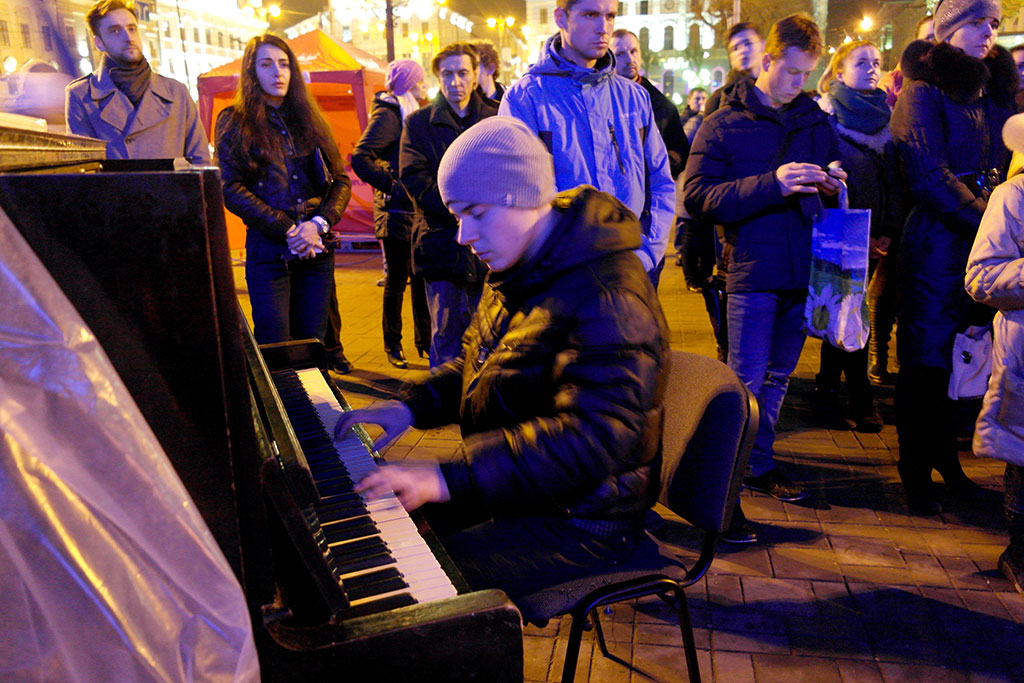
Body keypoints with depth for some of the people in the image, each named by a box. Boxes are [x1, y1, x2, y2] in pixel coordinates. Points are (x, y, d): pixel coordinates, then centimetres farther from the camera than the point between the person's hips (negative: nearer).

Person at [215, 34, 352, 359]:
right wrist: (289, 230, -14)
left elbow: (341, 181, 9)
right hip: (267, 250, -3)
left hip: (317, 250, 3)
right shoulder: (235, 122, 5)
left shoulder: (309, 119, 16)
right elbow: (231, 189, -6)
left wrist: (318, 224, -9)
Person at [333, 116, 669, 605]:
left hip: (578, 519, -9)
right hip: (513, 486, 9)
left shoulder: (610, 297, -27)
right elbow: (477, 365, 17)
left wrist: (450, 479, -39)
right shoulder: (522, 270, 6)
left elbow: (591, 439, -35)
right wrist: (411, 406, -1)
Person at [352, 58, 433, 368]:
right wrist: (392, 186, -22)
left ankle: (425, 340, 22)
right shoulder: (388, 114, -9)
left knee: (420, 275, 12)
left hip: (417, 211, 8)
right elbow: (360, 158, -20)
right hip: (397, 212, -8)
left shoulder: (410, 113, 18)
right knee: (397, 278, 0)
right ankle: (392, 345, 13)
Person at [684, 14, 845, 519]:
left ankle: (758, 465, 27)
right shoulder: (723, 125, -1)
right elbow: (696, 197, -12)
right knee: (745, 383, -2)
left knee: (777, 378, 14)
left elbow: (834, 181, 25)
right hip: (752, 272, -5)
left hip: (803, 270, 5)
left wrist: (833, 183, -1)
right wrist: (771, 184, -20)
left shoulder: (815, 120, 13)